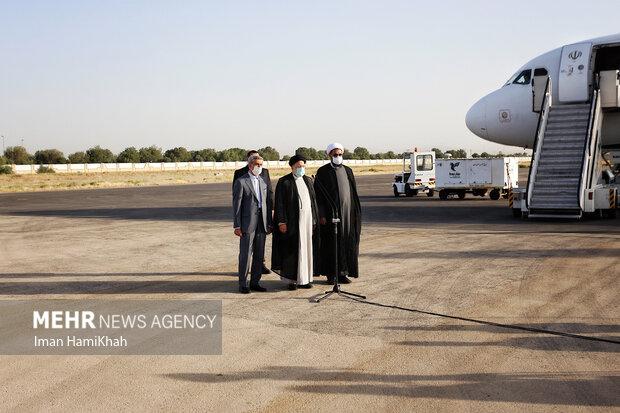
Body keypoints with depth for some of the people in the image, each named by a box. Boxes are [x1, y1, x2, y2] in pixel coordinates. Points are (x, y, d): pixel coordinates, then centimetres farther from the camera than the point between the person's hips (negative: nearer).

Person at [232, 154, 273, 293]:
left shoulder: (263, 182, 13)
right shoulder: (240, 182, -4)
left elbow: (268, 203, 15)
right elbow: (236, 205, -6)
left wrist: (269, 224, 10)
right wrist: (237, 226, -11)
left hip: (261, 224, 6)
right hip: (247, 223, -6)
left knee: (259, 255, 8)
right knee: (245, 255, -2)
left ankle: (255, 283, 16)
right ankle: (243, 284, 6)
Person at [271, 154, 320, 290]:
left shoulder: (308, 181, 12)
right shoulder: (283, 182, -4)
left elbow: (313, 200, 15)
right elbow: (279, 203, -6)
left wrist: (315, 220, 9)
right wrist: (281, 222, -13)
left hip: (307, 218, 5)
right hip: (292, 220, -5)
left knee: (306, 248, 8)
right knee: (291, 249, -1)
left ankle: (304, 278, 16)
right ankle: (292, 280, 8)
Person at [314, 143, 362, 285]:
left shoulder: (348, 171, 11)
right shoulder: (323, 172, -3)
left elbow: (353, 193, 14)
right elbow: (318, 195, -5)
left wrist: (356, 213, 8)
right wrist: (322, 215, -12)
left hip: (347, 212, 4)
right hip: (331, 213, -4)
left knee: (347, 242, 5)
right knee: (331, 244, 0)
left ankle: (342, 273, 14)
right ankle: (331, 274, 9)